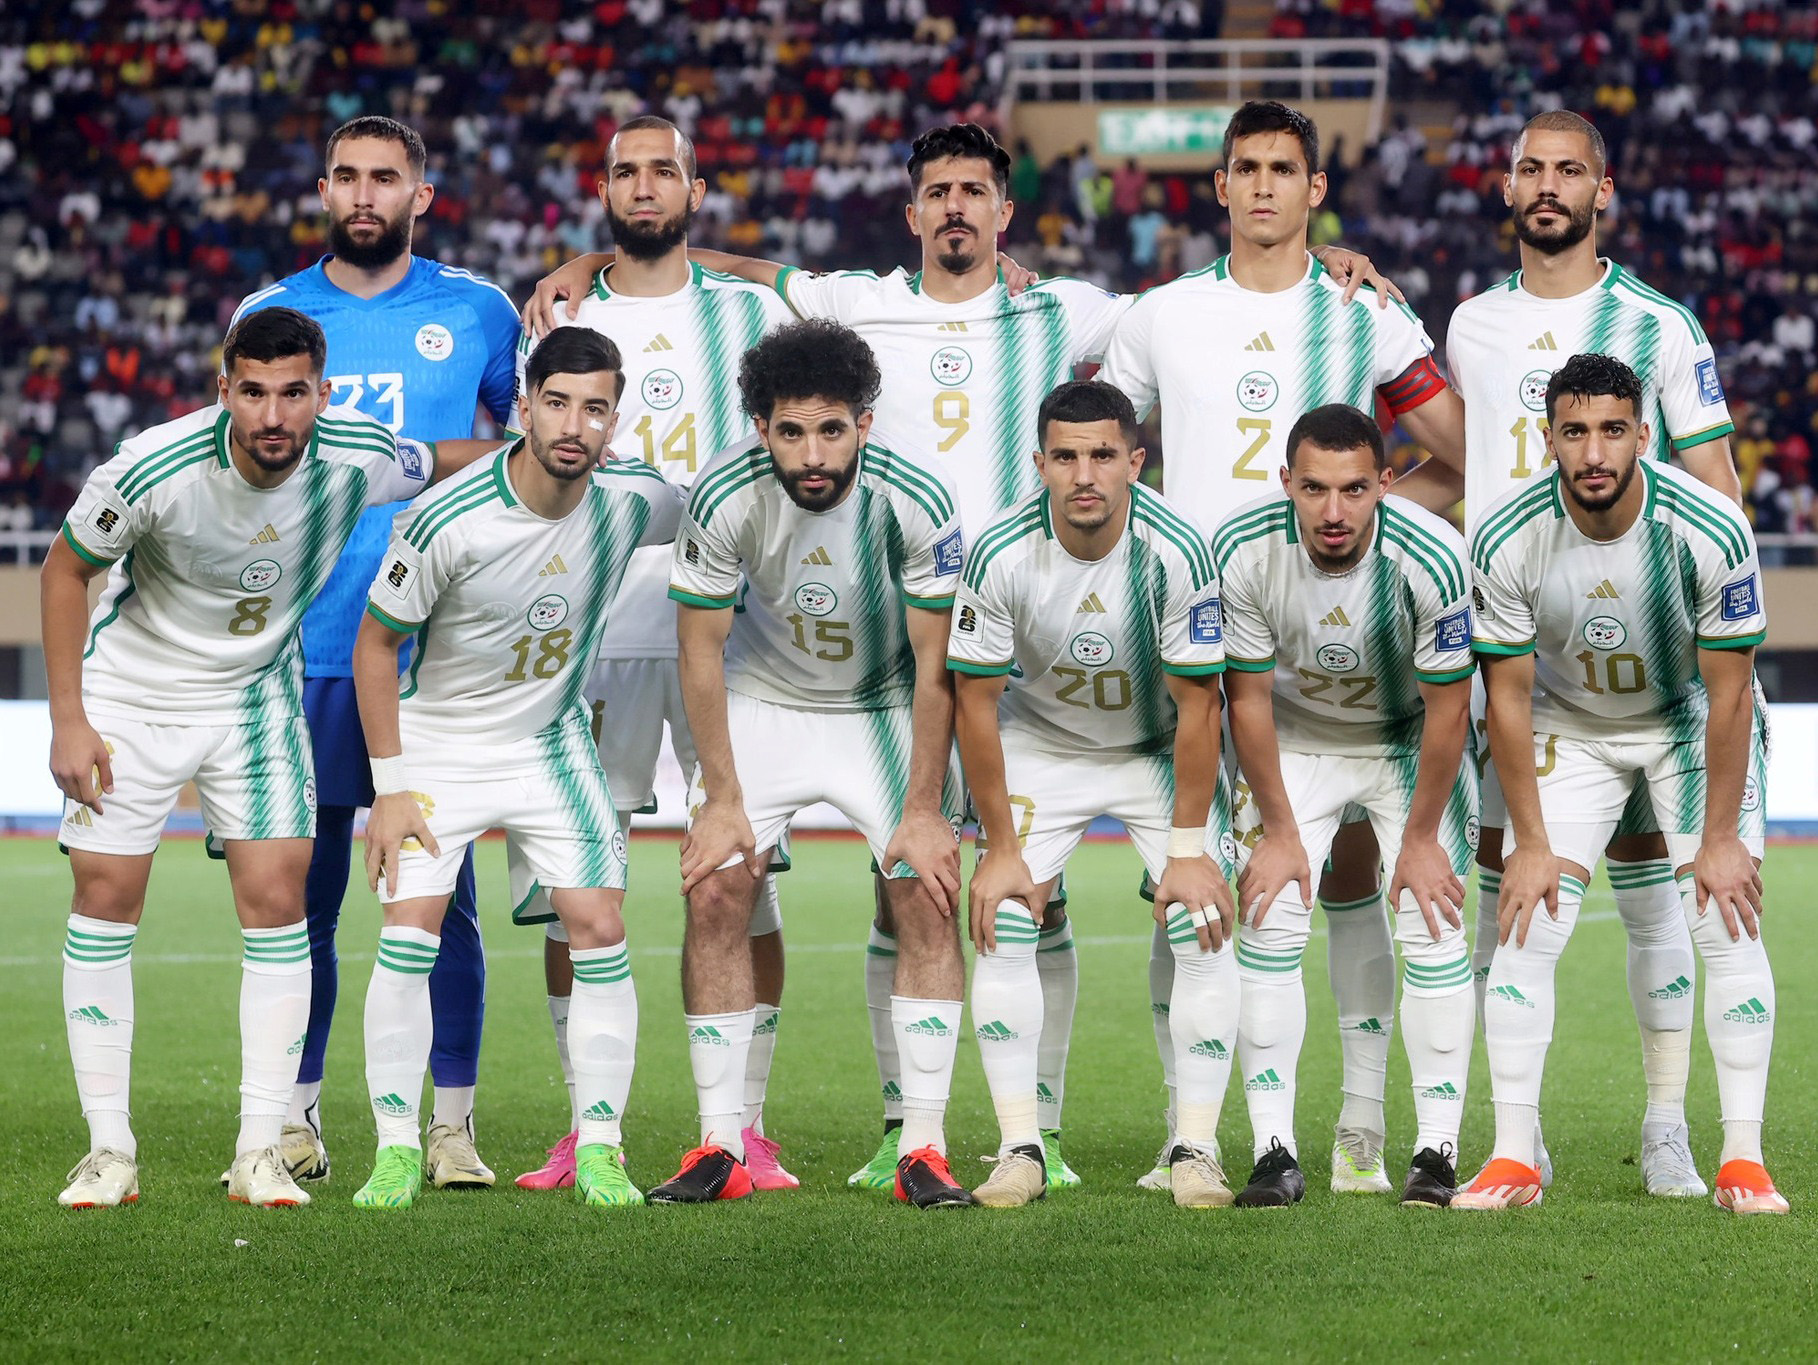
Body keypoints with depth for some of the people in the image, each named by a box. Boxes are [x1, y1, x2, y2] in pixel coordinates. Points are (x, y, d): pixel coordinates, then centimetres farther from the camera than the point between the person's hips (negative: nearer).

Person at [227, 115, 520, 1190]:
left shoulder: (477, 313, 5)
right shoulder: (269, 316, 8)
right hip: (307, 651, 1)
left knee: (443, 892, -1)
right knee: (301, 895, 3)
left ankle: (453, 1126, 5)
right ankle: (297, 1120, 12)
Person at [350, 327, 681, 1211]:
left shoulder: (632, 501, -15)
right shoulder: (448, 521, -25)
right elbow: (376, 643, -12)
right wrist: (390, 788, -13)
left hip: (551, 742, 3)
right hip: (436, 744, -3)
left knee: (599, 930, -8)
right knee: (408, 933, -14)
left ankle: (599, 1152, 1)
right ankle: (396, 1151, -4)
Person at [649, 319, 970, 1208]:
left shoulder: (915, 501, -26)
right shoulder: (725, 499, -24)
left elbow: (936, 666, -17)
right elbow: (701, 649, -12)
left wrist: (924, 810, -17)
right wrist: (721, 798, -12)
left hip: (889, 710, -1)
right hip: (764, 702, 1)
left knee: (927, 900, -13)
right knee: (713, 896, -11)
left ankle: (922, 1149, -8)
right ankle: (721, 1148, -4)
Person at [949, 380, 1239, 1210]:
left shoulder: (1175, 553, -29)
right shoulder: (998, 556, -26)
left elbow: (1198, 703, -21)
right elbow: (975, 701, -15)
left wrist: (1189, 848, -19)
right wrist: (1000, 847, -13)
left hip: (1159, 749, -1)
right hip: (1041, 746, 1)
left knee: (1204, 931, -13)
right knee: (1002, 927, -11)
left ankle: (1197, 1151, -6)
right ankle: (1020, 1150, -5)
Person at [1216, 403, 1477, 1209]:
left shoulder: (1431, 559, -32)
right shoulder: (1244, 551, -27)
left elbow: (1447, 708, -18)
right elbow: (1248, 696, -13)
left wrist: (1419, 839, -12)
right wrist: (1277, 831, -9)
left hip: (1411, 741, -1)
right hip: (1296, 742, 1)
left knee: (1432, 934, -10)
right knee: (1269, 927, -10)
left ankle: (1437, 1153, -3)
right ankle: (1275, 1155, -6)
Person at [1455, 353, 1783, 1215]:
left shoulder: (1710, 531, -30)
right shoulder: (1505, 540, -25)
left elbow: (1729, 695, -20)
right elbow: (1507, 697, -14)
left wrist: (1721, 839, -17)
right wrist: (1531, 843, -14)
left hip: (1690, 721, -1)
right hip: (1569, 727, 1)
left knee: (1731, 923, -12)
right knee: (1525, 925, -10)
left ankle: (1744, 1160, -7)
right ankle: (1514, 1160, -5)